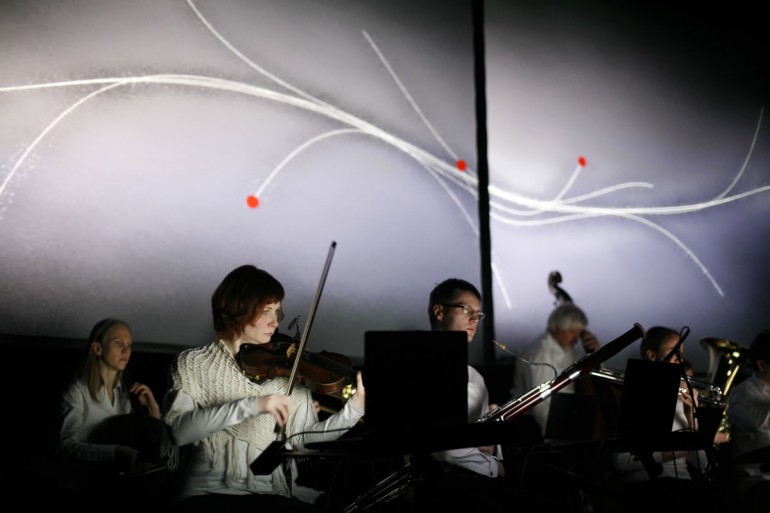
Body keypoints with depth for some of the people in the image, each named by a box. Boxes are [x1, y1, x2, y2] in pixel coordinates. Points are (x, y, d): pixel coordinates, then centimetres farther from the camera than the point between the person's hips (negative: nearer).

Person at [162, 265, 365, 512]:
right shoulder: (193, 363, 3)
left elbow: (300, 437, 3)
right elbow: (178, 430, -13)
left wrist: (354, 410, -9)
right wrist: (251, 405, -21)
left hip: (271, 492, 3)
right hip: (208, 491, -2)